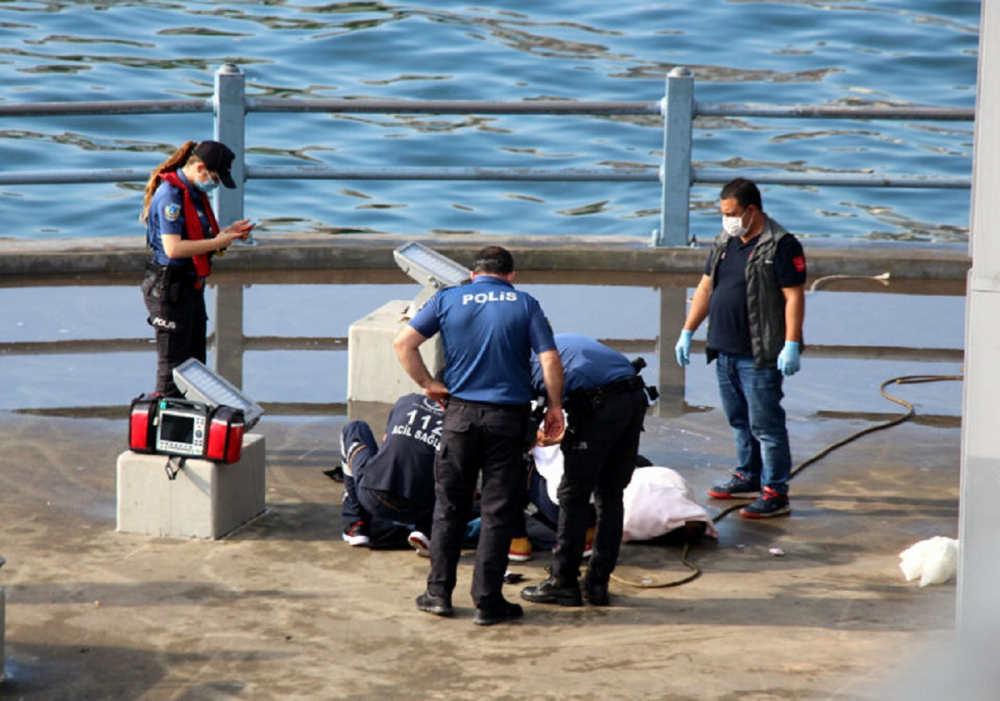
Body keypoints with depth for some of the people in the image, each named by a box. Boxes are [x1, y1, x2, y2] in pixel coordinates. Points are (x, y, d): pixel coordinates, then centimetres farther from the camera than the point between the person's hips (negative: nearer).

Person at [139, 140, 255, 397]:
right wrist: (217, 242, -21)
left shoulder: (195, 192, 11)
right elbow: (173, 248, -27)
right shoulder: (170, 195, -19)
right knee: (172, 367, -3)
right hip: (169, 289, -10)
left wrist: (228, 232, 5)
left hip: (191, 287, 10)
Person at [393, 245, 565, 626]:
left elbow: (403, 343, -1)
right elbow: (550, 359, -6)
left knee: (449, 505, 13)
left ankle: (439, 592, 15)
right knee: (498, 510, 3)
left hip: (461, 412, 1)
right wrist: (554, 407, 4)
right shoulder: (525, 304, 3)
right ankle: (488, 601, 3)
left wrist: (429, 385, 5)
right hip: (509, 416, -1)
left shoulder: (447, 299, 6)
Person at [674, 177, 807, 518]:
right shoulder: (725, 242, 14)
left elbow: (794, 297, -14)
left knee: (765, 423, -7)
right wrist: (687, 332, 17)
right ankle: (748, 477, 31)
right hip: (725, 351, 8)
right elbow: (705, 288, 20)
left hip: (760, 357, -8)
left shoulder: (780, 246, -11)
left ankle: (775, 493, -3)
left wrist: (792, 344, -20)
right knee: (739, 420, 17)